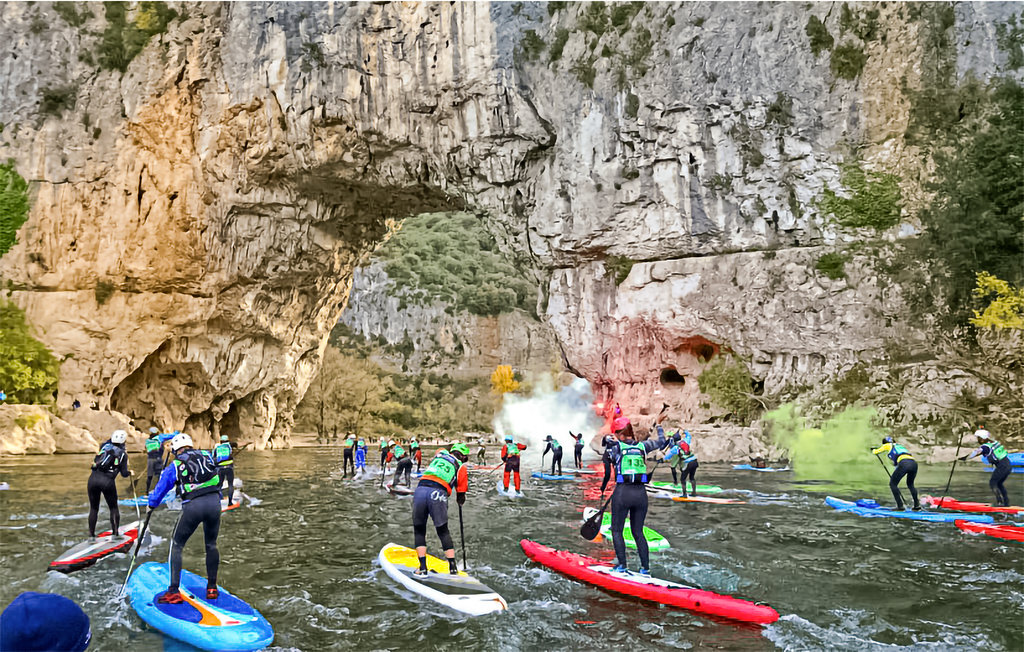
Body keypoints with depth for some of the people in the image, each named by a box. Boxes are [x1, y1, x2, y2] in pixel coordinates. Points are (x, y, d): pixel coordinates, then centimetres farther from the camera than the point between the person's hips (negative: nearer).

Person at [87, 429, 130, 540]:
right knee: (113, 508, 15)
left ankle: (91, 534, 16)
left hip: (93, 478, 3)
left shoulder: (105, 445, 10)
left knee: (93, 508, 16)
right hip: (107, 481, -3)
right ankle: (115, 533, 12)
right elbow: (124, 473, 6)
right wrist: (130, 472, 29)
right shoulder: (123, 454, 5)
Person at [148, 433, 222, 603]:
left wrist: (151, 504, 35)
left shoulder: (174, 466, 8)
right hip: (214, 502, 3)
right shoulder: (207, 455, 15)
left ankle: (174, 591, 8)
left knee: (176, 546, 13)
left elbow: (159, 491, 17)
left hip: (192, 506, -3)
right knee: (211, 545, 20)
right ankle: (212, 588, 24)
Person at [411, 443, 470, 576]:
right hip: (438, 494, -2)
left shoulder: (439, 454, 24)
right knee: (443, 532, 15)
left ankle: (422, 568, 9)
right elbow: (461, 493, 21)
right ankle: (453, 567, 13)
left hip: (420, 489, 2)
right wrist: (460, 501, 43)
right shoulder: (461, 467, 17)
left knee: (419, 531, 16)